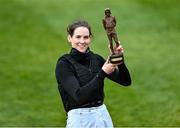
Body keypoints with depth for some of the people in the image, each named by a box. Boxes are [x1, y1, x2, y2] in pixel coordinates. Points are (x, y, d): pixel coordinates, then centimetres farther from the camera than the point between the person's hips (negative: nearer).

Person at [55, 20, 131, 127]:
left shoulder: (97, 59, 6)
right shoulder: (64, 64, -9)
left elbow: (126, 81, 1)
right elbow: (78, 95, -22)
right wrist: (103, 73, -26)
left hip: (103, 115, 5)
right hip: (80, 118, -5)